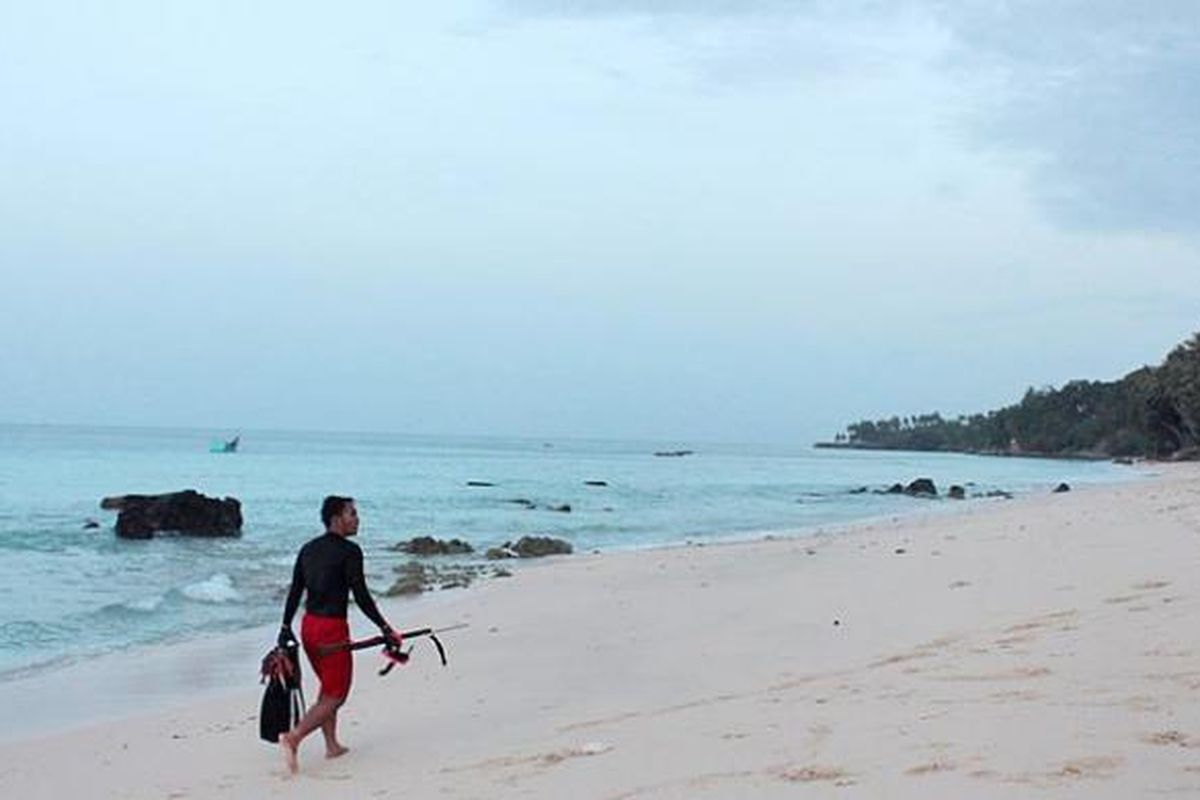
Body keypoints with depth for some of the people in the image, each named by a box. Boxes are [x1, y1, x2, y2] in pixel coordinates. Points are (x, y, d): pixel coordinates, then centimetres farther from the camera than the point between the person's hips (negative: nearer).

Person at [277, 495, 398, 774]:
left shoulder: (308, 549, 11)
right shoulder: (349, 551, -11)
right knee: (335, 695, 0)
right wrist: (386, 629, -10)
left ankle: (332, 745, 24)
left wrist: (286, 628, 17)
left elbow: (294, 592, 12)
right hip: (332, 628, -8)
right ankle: (293, 737, -15)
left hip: (308, 625, 8)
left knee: (328, 686, 22)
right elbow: (361, 596, -15)